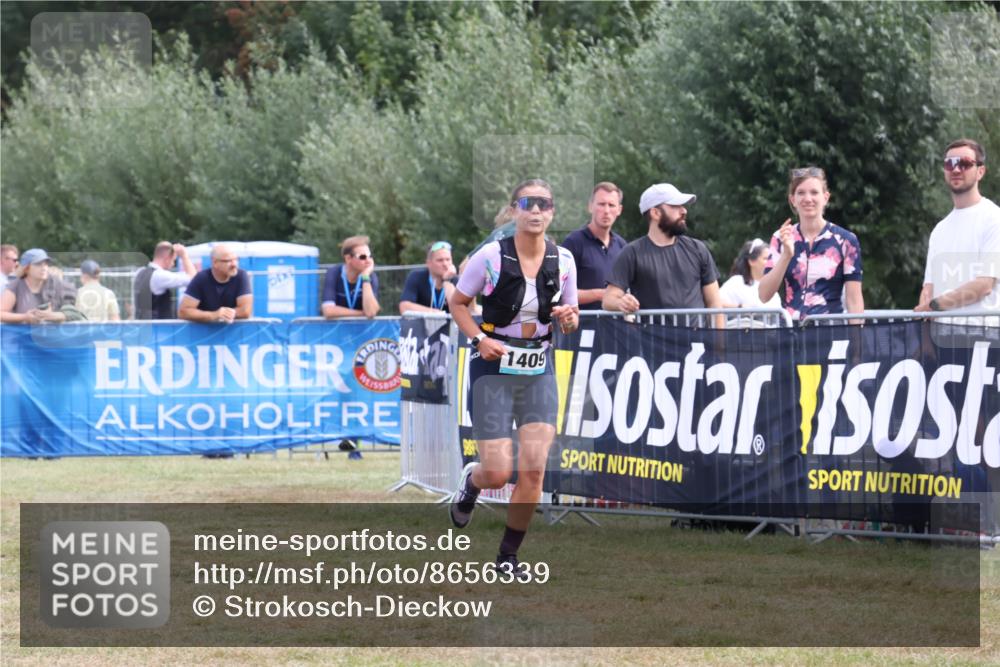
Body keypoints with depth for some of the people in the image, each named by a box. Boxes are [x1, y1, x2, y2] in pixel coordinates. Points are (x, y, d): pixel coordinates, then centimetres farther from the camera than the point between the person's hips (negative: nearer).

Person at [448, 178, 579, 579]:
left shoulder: (563, 261, 0)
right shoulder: (491, 256, -11)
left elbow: (569, 322, 13)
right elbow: (457, 304, 1)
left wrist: (569, 319, -11)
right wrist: (480, 339, -14)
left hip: (539, 370, 3)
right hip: (494, 369, -3)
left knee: (533, 470, -6)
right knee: (497, 473, -8)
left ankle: (508, 555, 10)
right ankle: (471, 481, 31)